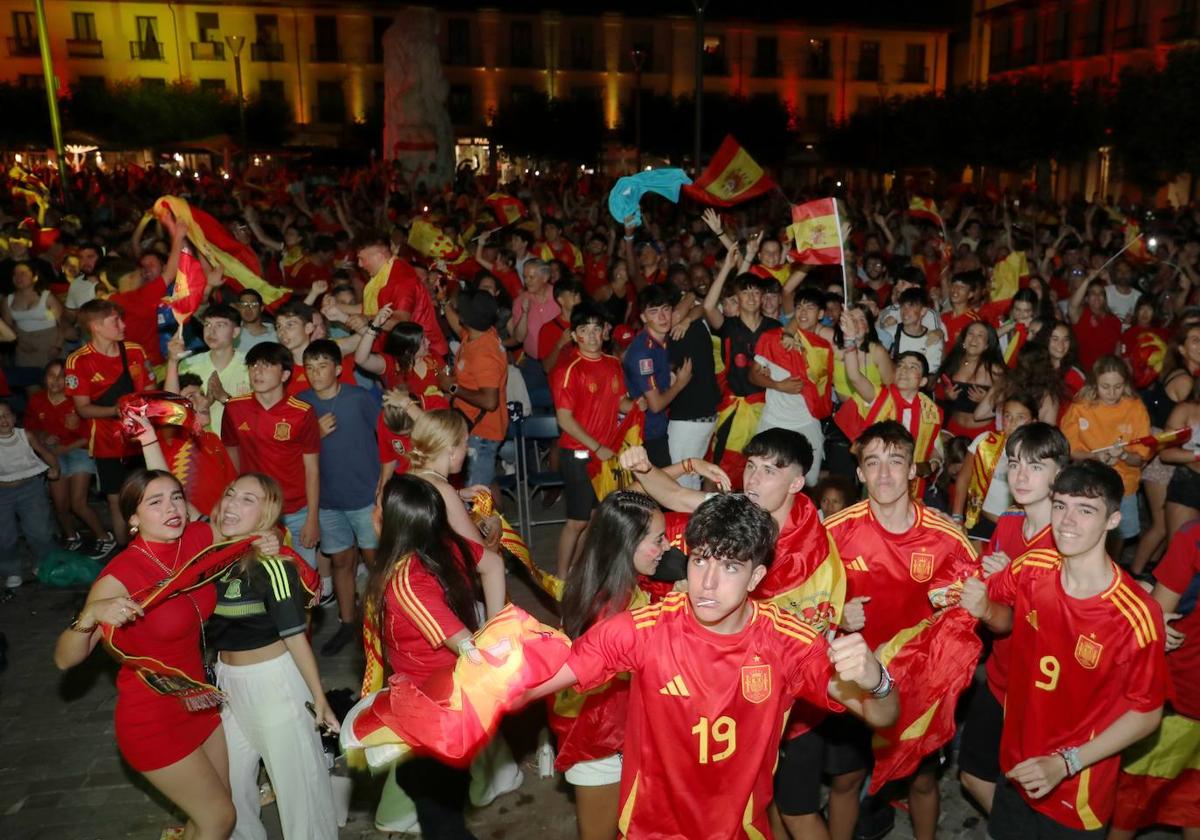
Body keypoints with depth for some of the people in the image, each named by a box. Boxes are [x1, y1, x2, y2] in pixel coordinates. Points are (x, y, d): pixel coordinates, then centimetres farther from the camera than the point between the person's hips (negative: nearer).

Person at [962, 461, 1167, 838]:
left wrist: (1065, 763, -19)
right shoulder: (1032, 571, -13)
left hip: (1077, 788, -4)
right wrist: (984, 610, -16)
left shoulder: (1136, 617, -25)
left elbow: (1146, 713, -15)